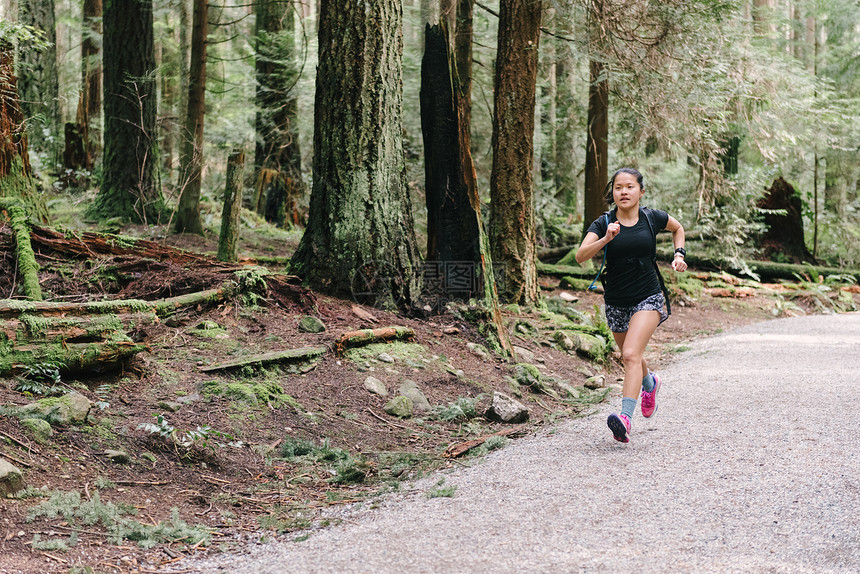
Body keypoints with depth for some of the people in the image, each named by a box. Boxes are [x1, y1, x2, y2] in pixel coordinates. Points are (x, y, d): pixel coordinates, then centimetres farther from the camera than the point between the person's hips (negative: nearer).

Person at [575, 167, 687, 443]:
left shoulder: (653, 218, -3)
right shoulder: (604, 223, -7)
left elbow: (678, 228, 20)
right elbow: (580, 256, -21)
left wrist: (679, 254, 5)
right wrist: (606, 239, -35)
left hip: (648, 298, -3)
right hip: (616, 303, 3)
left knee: (631, 354, -21)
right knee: (629, 357, 21)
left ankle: (625, 417, -30)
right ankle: (649, 383, 55)